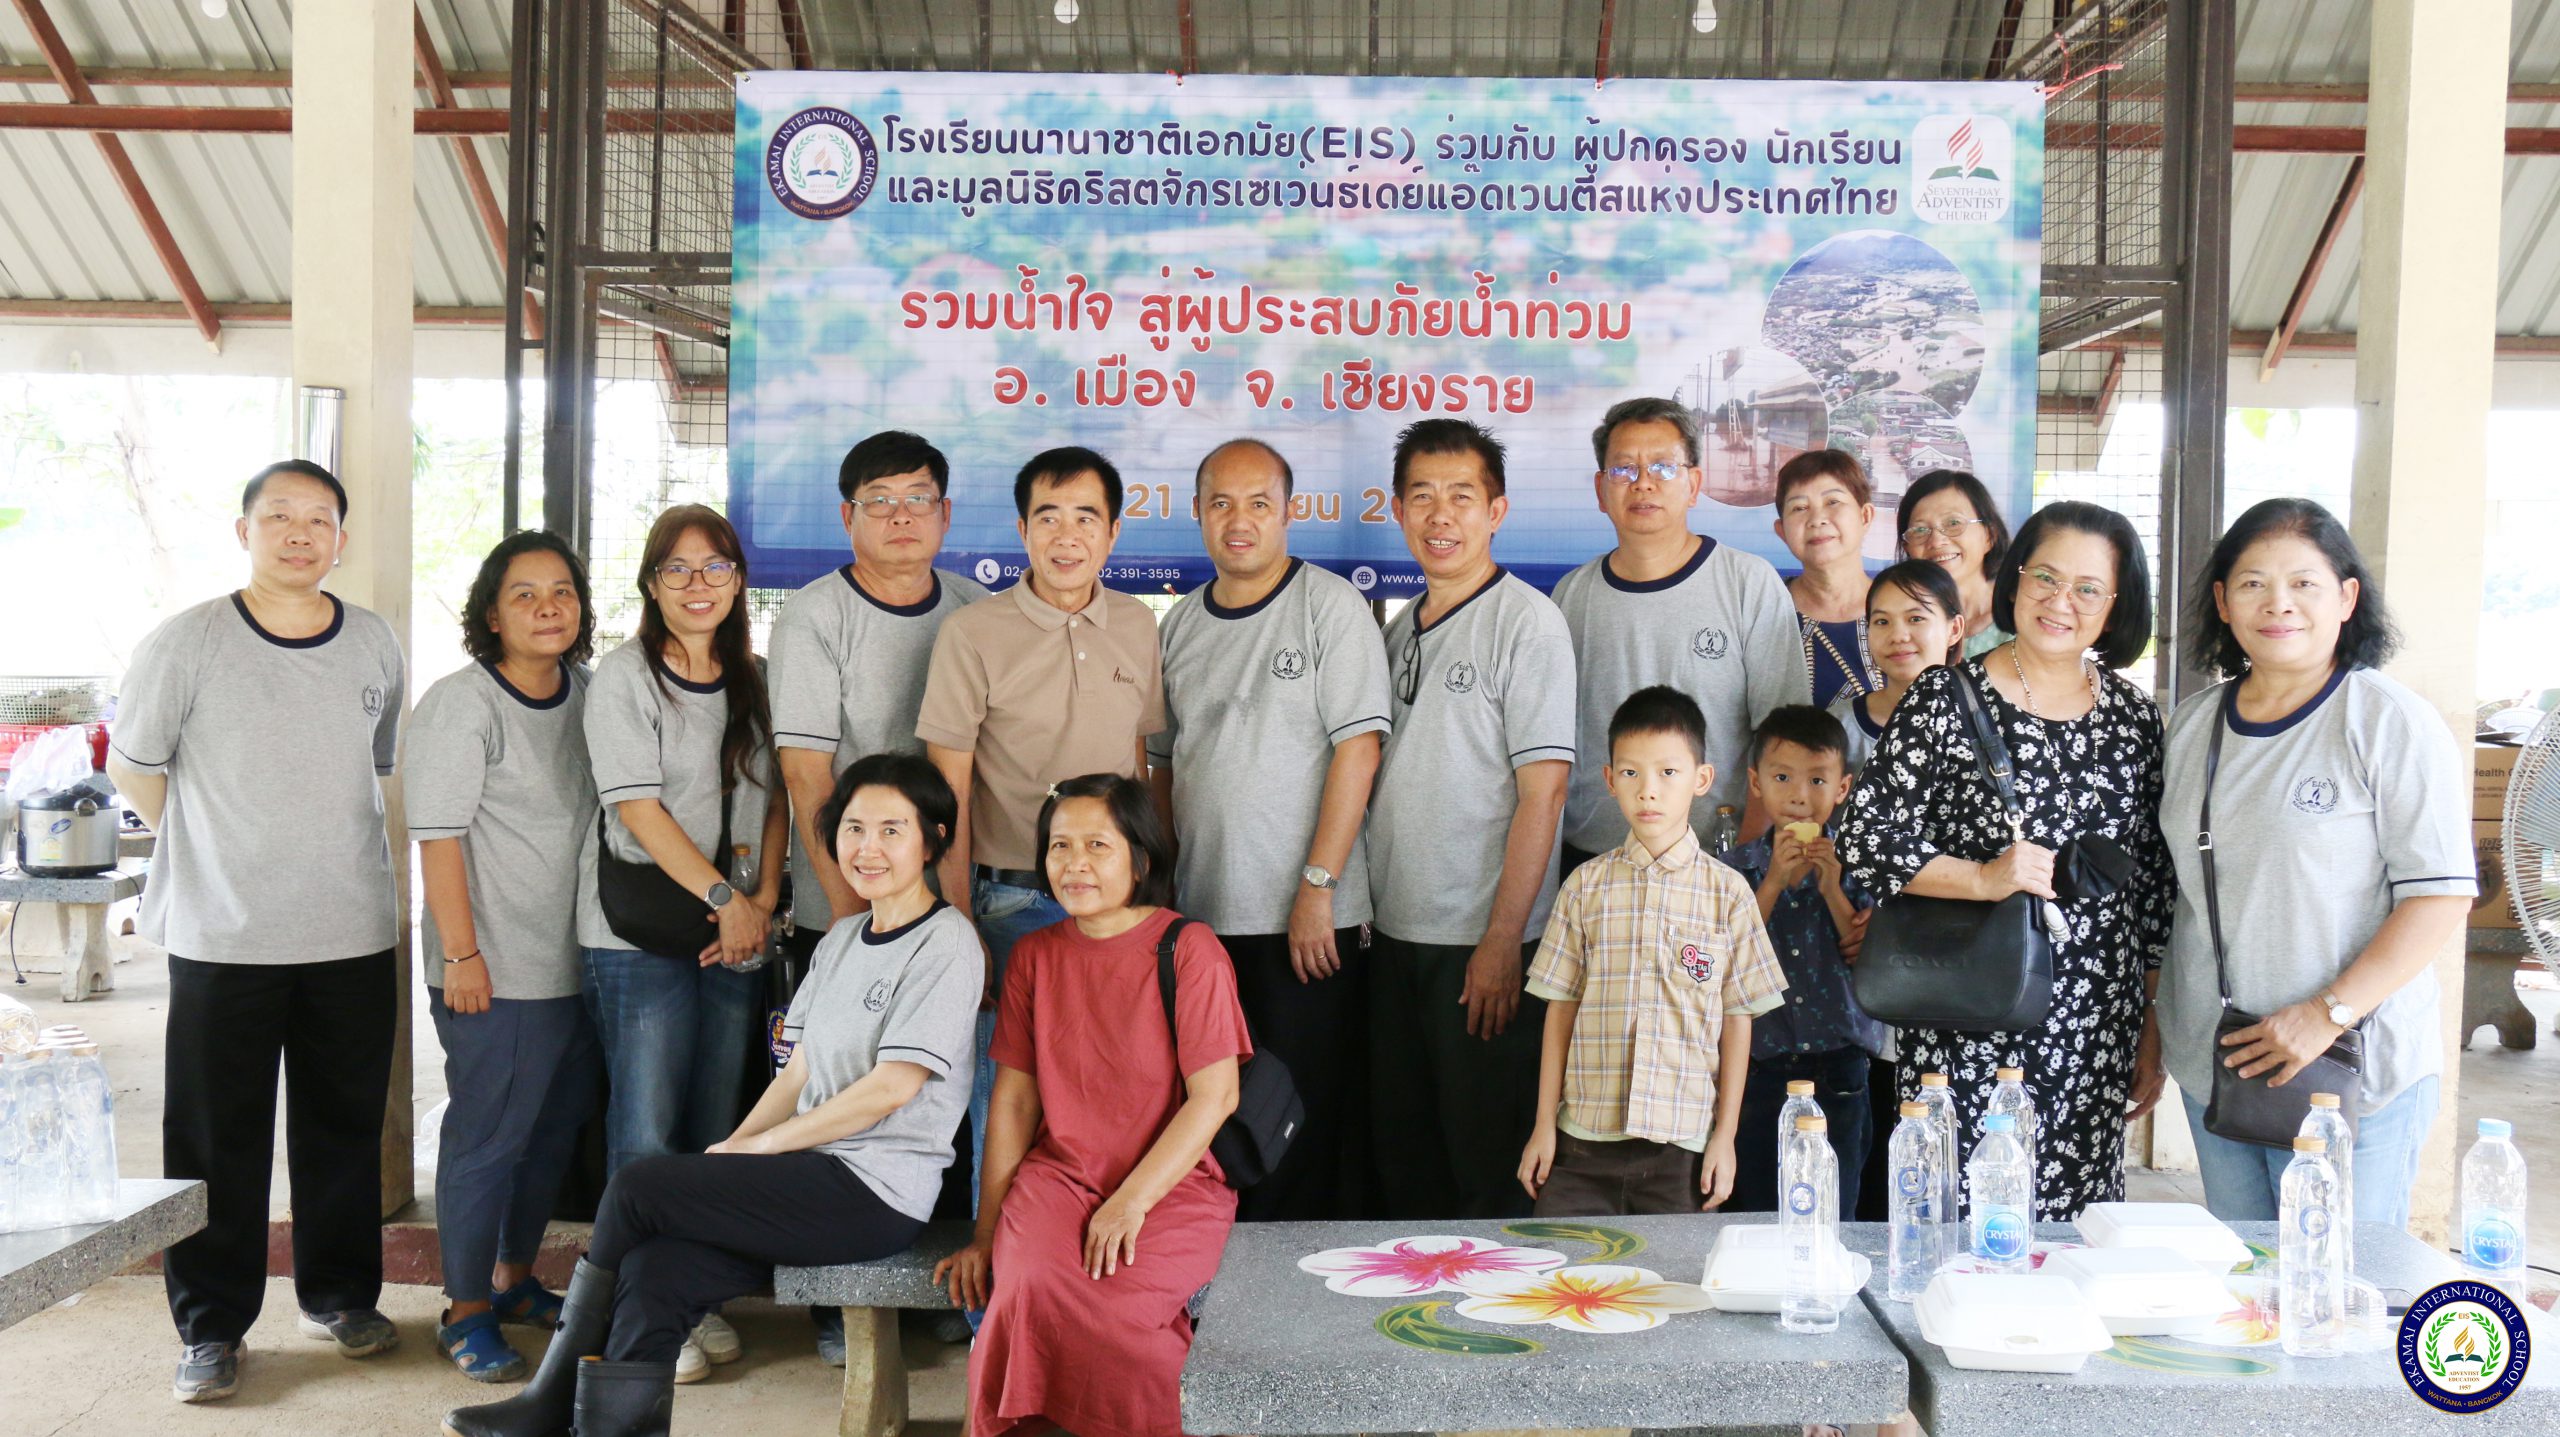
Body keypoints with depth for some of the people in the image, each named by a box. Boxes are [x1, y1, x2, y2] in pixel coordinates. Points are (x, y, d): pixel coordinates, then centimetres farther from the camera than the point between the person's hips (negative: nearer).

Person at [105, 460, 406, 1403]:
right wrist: (211, 847, 10)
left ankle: (340, 1296, 29)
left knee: (345, 1127, 13)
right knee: (214, 1140, 3)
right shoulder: (187, 644, -7)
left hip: (355, 934, 3)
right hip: (221, 936, -3)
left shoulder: (375, 646, 4)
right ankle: (212, 1326, 16)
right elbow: (132, 766, 4)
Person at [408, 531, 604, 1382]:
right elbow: (439, 837, -14)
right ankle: (467, 1311, 13)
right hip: (496, 972, -7)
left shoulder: (588, 695, 8)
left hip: (578, 961, 7)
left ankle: (516, 1280, 34)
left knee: (556, 1129, 17)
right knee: (487, 1137, 0)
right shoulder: (461, 705, -12)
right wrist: (461, 953, -16)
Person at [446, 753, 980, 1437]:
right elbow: (797, 1075, 16)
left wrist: (757, 1146, -8)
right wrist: (733, 1148, -2)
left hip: (876, 1193, -7)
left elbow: (890, 1088, -14)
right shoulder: (842, 940, 18)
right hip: (812, 1175, 7)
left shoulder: (946, 944, -8)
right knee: (653, 1271, -17)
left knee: (636, 1187, -12)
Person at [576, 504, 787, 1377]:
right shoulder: (624, 678, -3)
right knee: (646, 1128, -4)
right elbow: (637, 807, -10)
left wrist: (763, 900, -1)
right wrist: (723, 896, -12)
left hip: (739, 935, 5)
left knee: (715, 1124, 8)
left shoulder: (754, 682, 13)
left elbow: (774, 798, 14)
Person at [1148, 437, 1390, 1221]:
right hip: (1200, 919, 6)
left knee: (1308, 1121, 0)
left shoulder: (1331, 605, -4)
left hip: (1308, 920, -5)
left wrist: (1318, 887, -16)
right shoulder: (1182, 622, 13)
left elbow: (1357, 748, -11)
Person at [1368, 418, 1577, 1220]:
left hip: (1483, 942, -7)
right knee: (1401, 1154, 14)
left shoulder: (1527, 623, -9)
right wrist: (1362, 909, 10)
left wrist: (1503, 941, -17)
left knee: (1489, 1164, 2)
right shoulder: (1401, 630, 13)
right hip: (1395, 938, 7)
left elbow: (1542, 792, -14)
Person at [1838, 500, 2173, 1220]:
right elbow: (1864, 839, -7)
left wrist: (2155, 1026, 13)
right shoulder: (1947, 698, -4)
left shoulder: (2134, 716, 8)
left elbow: (2154, 881, 13)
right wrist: (1983, 877, -18)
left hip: (2095, 1039, 3)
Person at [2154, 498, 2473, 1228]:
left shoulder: (2391, 721, -8)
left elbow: (2442, 895, -12)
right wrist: (2151, 1028, 14)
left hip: (2350, 1069, -5)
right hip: (2209, 1065, 5)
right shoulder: (2192, 724, 10)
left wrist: (2330, 1013, -18)